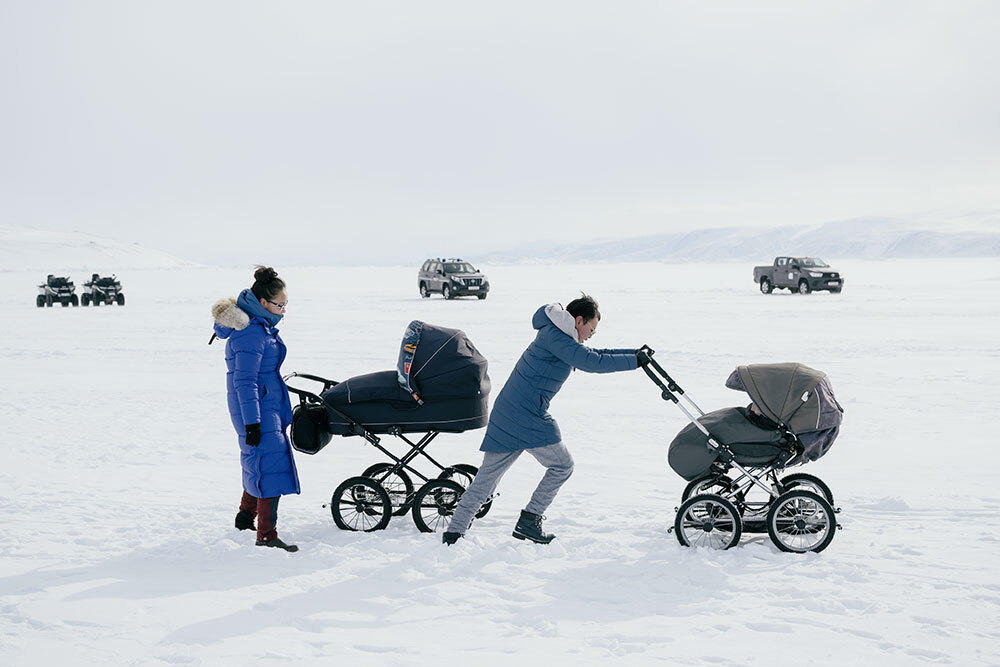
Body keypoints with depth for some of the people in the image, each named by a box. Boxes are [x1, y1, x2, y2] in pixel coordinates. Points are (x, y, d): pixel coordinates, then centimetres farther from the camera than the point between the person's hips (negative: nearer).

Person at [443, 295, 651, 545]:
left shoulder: (555, 335, 20)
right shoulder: (555, 336, -12)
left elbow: (591, 355, 28)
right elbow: (592, 363, -21)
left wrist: (635, 354, 23)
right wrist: (635, 361, -13)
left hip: (505, 414, 10)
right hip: (527, 417, -10)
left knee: (487, 476, 10)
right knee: (562, 465, 3)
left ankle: (453, 533, 10)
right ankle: (529, 520, 5)